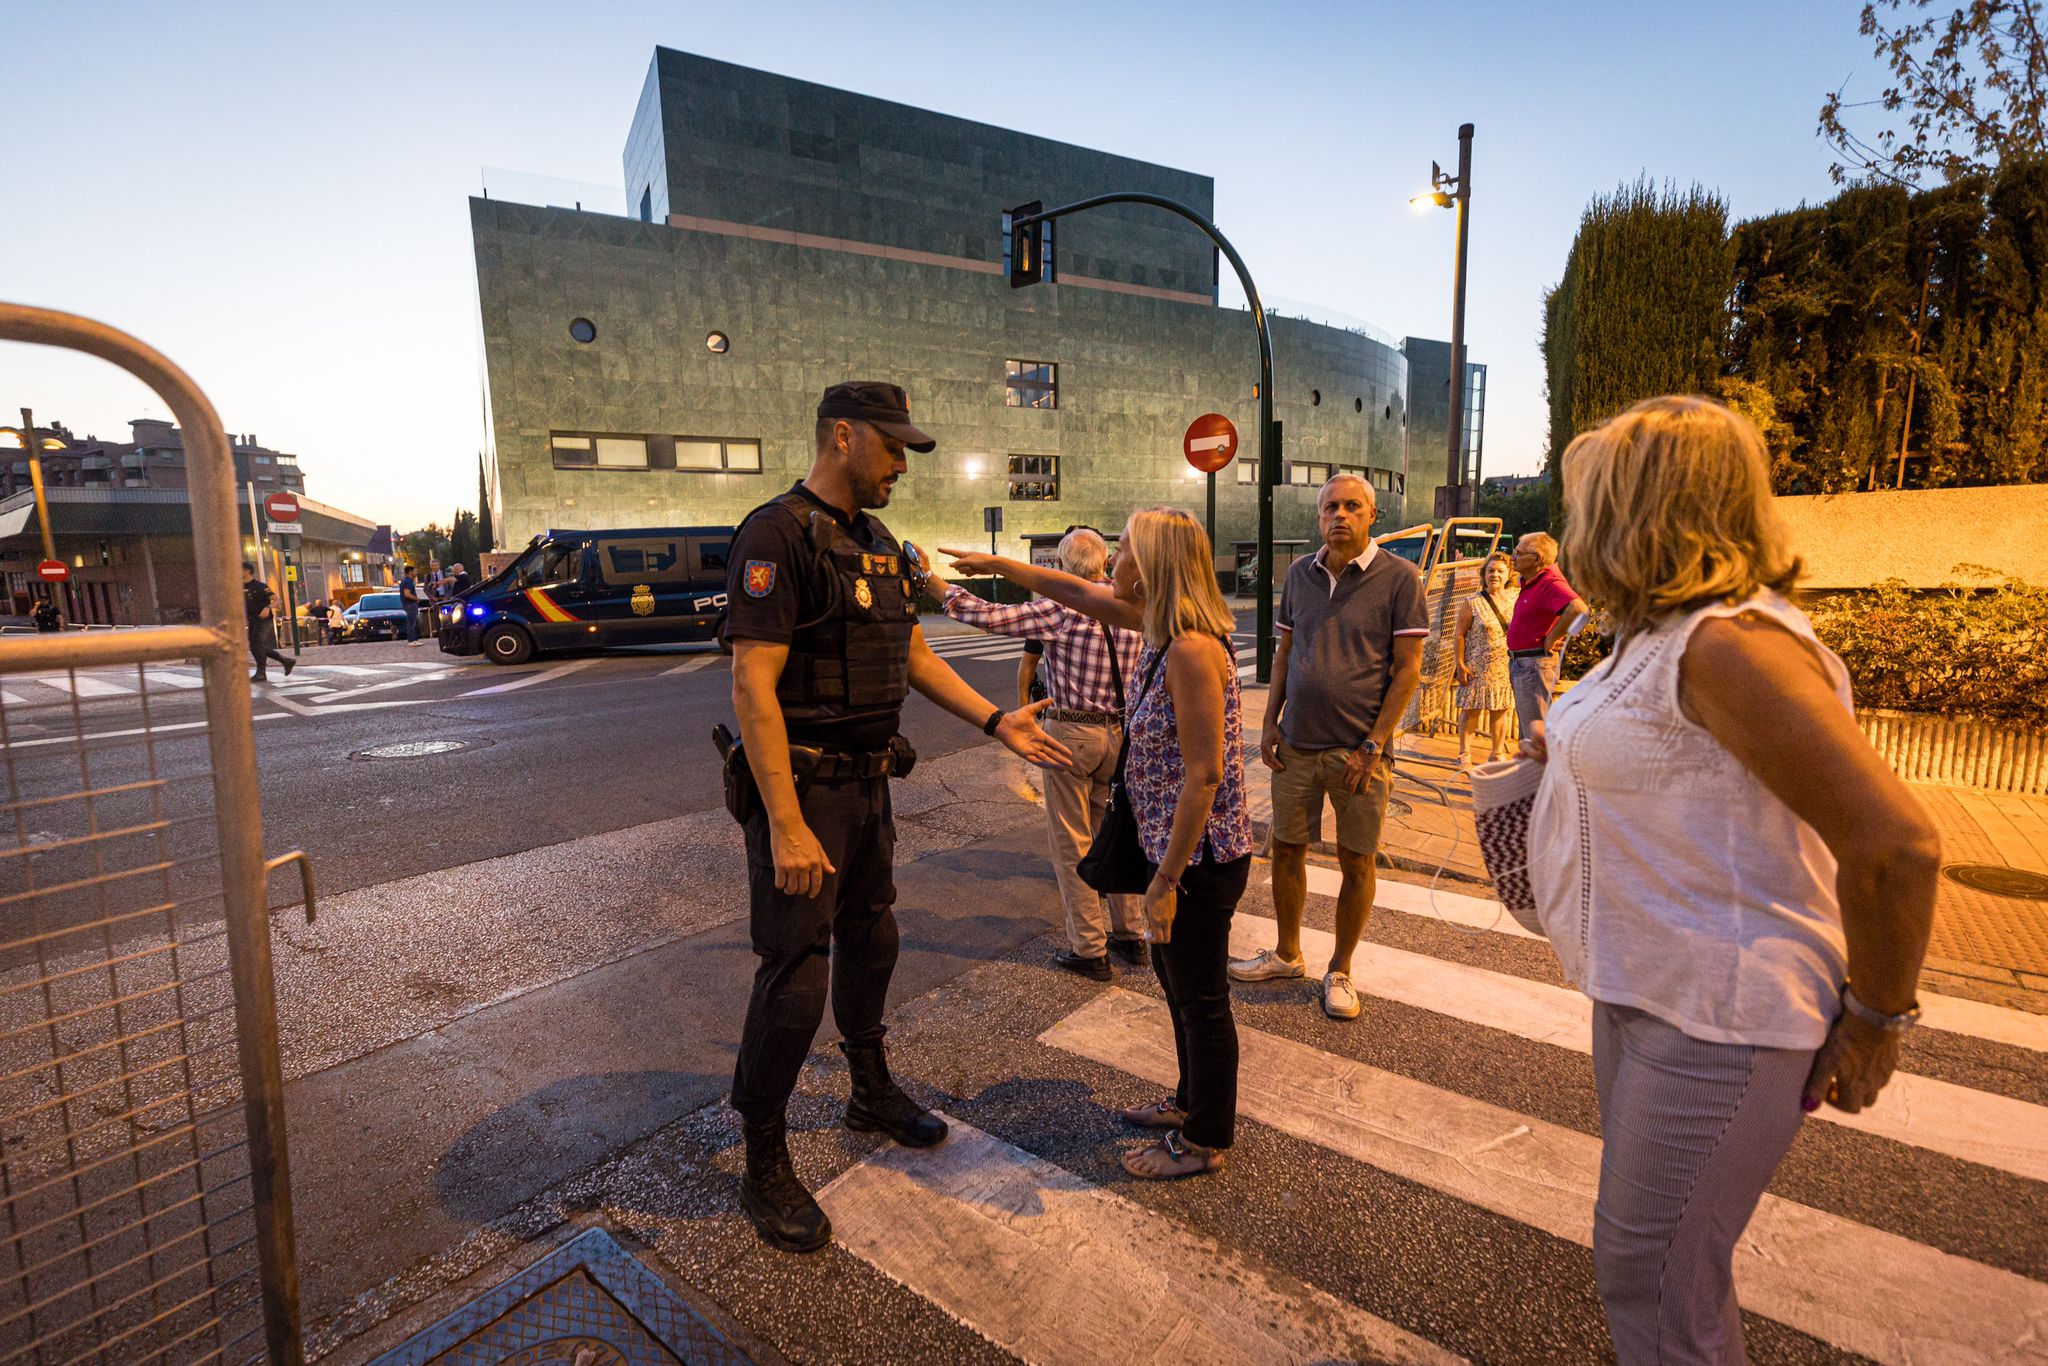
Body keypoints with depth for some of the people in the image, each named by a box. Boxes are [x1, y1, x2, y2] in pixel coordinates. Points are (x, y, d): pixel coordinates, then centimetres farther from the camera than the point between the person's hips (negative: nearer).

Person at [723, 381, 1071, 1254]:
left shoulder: (877, 545, 11)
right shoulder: (779, 535, -17)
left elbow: (914, 654, 16)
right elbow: (753, 684, -23)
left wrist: (996, 722, 8)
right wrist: (786, 827, -26)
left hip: (867, 783, 9)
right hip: (801, 786, -8)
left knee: (869, 942, 21)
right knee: (795, 977, 0)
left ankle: (871, 1091, 43)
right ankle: (763, 1167, 20)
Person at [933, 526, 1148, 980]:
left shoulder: (1062, 609, -15)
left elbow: (989, 615, -18)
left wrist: (933, 583, -10)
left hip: (1071, 731, -6)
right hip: (1120, 732, 6)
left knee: (1071, 842, 5)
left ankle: (1089, 949, 12)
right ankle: (1129, 935, 29)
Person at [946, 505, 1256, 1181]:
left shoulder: (1192, 650, -26)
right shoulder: (1161, 625, 3)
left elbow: (1205, 774, -26)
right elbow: (1079, 592, 17)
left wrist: (1165, 882, -21)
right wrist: (996, 563, 22)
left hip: (1202, 856, -9)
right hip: (1175, 846, 10)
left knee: (1201, 998, 9)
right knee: (1175, 979, 24)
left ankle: (1205, 1141, 31)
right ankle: (1193, 1099, 46)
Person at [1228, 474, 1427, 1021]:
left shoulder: (1399, 578, -7)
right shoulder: (1299, 574, 7)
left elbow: (1408, 669, -8)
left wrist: (1373, 745, -13)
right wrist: (1270, 721, 4)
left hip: (1359, 750, -4)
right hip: (1296, 745, 4)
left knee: (1356, 862, 7)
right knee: (1286, 850, 12)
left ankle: (1339, 971, 26)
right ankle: (1287, 954, 32)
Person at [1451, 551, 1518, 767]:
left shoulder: (1514, 603, 7)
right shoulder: (1472, 604, -3)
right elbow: (1460, 635, -4)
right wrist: (1460, 664, -10)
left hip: (1506, 669, 3)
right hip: (1478, 668, -3)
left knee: (1501, 710, 10)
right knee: (1470, 710, 1)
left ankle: (1497, 753, 23)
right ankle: (1464, 754, 10)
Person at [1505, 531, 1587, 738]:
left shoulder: (1550, 583, -19)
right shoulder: (1530, 582, 12)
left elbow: (1578, 609, -36)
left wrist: (1550, 640, -25)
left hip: (1536, 664, -11)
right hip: (1519, 664, 11)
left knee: (1535, 729, -9)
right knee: (1528, 730, 18)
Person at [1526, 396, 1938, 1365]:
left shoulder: (1732, 643, -23)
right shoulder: (1665, 633, 9)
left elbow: (1897, 841, -26)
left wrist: (1876, 1022, -17)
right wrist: (1578, 753, 12)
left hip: (1720, 1018, -10)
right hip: (1647, 989, 10)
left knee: (1648, 1279, 5)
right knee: (1650, 1260, 26)